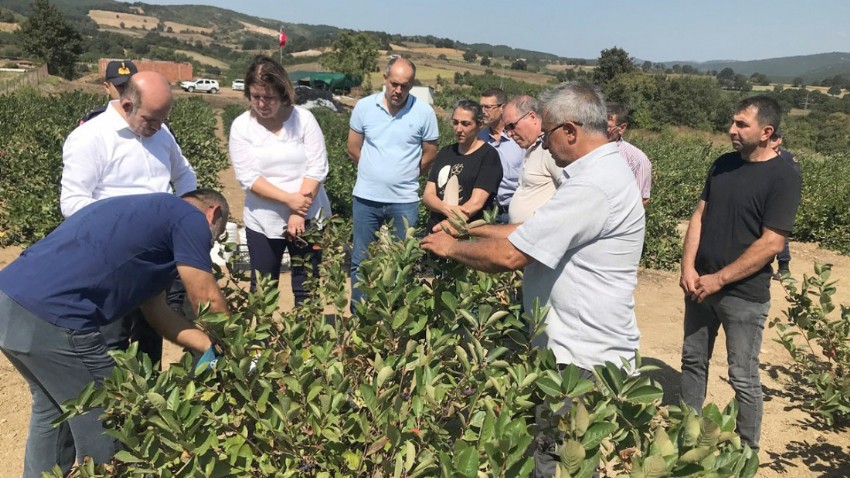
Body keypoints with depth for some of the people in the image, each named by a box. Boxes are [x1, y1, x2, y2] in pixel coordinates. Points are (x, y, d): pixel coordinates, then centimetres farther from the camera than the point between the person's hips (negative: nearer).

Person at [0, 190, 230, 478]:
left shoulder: (148, 213, 26)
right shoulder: (189, 217, 0)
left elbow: (155, 310, 24)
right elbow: (208, 302, 2)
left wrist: (211, 348, 22)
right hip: (50, 319, -10)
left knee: (53, 406, 30)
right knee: (103, 424, 9)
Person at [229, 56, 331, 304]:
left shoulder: (303, 118, -6)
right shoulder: (241, 126, -4)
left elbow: (317, 168, -10)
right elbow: (247, 177, -11)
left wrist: (298, 213, -16)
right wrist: (288, 199, -20)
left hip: (307, 218, -1)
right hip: (262, 222, 1)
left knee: (306, 288, 7)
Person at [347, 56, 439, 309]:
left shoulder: (424, 112, -6)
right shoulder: (364, 106, -3)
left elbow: (429, 155, 4)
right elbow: (353, 148, 8)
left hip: (404, 201, -1)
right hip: (366, 198, 1)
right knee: (361, 260, 10)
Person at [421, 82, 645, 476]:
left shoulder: (592, 186, -24)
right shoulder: (601, 171, 12)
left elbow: (510, 255, -23)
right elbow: (532, 233, 16)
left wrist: (452, 248, -7)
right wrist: (469, 229, 10)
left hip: (585, 359, -10)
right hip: (583, 346, 10)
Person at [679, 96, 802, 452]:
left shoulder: (783, 177, -13)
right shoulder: (723, 164, 6)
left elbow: (771, 243, -17)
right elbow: (700, 216, 7)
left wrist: (718, 280, -16)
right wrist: (688, 267, -6)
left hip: (745, 295, -6)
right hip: (701, 285, 6)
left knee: (743, 379, 4)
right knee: (693, 361, 16)